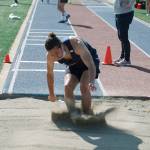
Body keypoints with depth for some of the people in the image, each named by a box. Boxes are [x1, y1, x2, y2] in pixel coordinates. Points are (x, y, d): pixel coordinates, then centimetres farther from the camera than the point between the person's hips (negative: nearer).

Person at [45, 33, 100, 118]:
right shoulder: (50, 57, -25)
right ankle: (73, 115, -6)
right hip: (73, 65, 4)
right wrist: (51, 94, 4)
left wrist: (91, 82, -57)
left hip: (90, 61, -4)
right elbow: (50, 73, -5)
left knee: (84, 87, -26)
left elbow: (91, 65, -40)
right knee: (67, 87, -21)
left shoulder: (76, 44, -39)